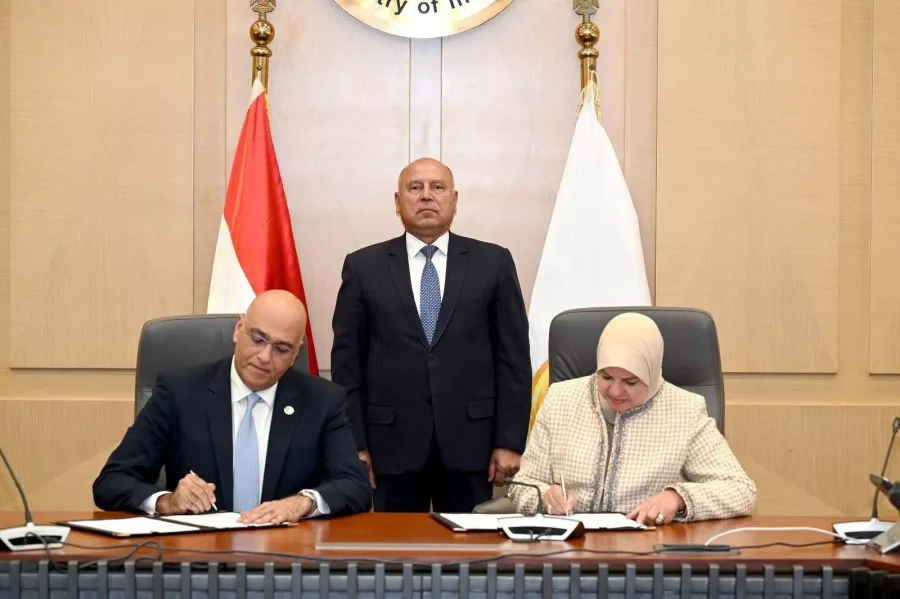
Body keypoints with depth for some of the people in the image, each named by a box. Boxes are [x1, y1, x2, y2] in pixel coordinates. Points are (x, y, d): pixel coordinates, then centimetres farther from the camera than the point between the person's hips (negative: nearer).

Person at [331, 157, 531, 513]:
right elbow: (347, 361, 4)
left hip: (469, 440, 0)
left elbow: (513, 357, 4)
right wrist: (355, 444, -2)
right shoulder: (364, 267, 5)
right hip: (393, 442, 0)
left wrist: (510, 441, -2)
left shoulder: (493, 263, 5)